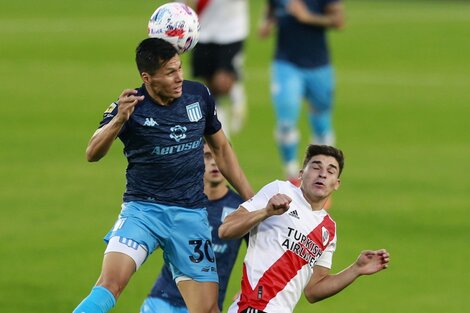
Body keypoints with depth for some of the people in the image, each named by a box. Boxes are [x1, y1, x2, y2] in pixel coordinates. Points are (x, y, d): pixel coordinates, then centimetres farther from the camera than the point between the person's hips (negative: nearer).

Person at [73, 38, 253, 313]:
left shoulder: (199, 95, 3)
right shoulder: (130, 106, -9)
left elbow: (221, 149, 17)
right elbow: (93, 154, -23)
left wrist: (252, 201, 16)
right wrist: (118, 120, -41)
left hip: (192, 214, 4)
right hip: (143, 209, -3)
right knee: (109, 284, -28)